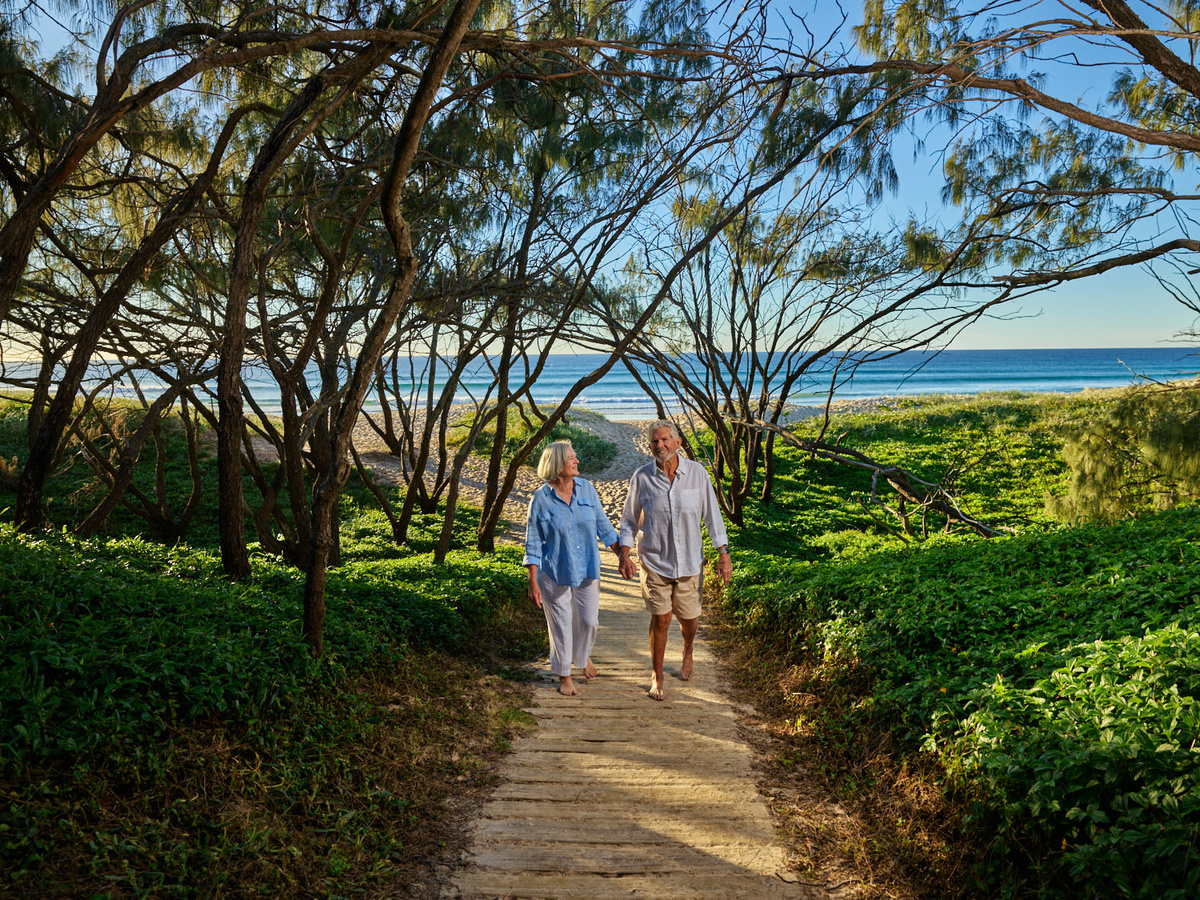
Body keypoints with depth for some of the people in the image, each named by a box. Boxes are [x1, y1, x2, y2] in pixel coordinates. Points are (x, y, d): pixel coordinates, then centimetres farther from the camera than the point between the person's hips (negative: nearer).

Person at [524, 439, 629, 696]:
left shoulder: (586, 488, -3)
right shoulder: (541, 499, -13)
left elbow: (603, 526, 7)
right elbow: (533, 545, -8)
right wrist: (533, 583, -10)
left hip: (587, 570, 3)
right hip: (555, 574, -3)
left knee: (588, 620, 10)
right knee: (561, 625, 9)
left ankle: (583, 655, 43)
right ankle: (564, 676, 30)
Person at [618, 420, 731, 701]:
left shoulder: (697, 473, -7)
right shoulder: (641, 477, -8)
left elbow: (712, 515, 0)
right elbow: (629, 519, 4)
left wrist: (723, 553, -2)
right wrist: (624, 552, -4)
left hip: (689, 562, 1)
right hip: (654, 561, -1)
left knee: (689, 618, 12)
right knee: (660, 619, 1)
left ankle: (688, 653, 47)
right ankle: (657, 676, 22)